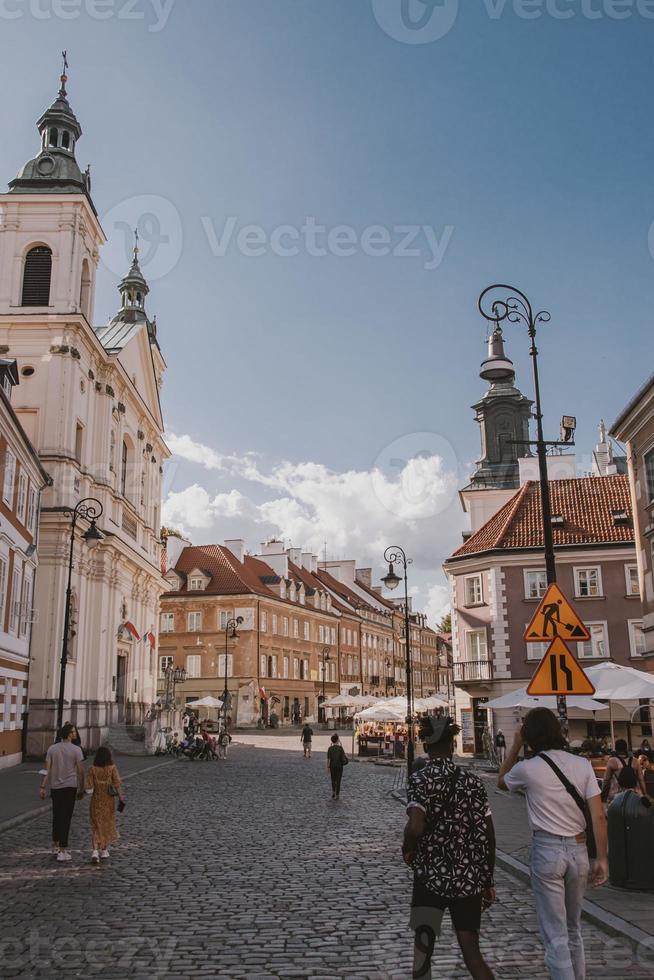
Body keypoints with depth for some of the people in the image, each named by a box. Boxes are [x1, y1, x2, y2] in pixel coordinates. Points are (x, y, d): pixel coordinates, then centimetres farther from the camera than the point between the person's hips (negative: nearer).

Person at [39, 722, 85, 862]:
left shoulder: (52, 749, 2)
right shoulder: (76, 750, -8)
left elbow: (47, 769, -3)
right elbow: (80, 771, -8)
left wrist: (43, 787, -1)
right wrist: (81, 789, 1)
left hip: (55, 786, 4)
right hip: (70, 787, -4)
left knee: (56, 816, 19)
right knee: (66, 818, 0)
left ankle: (56, 845, 32)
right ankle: (62, 851, -2)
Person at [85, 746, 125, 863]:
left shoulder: (92, 769, -8)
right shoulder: (112, 768, -8)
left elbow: (89, 789, -9)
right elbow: (117, 784, -13)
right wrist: (121, 798, -9)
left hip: (96, 801, 0)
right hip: (109, 801, 0)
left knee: (96, 826, 7)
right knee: (108, 824, 17)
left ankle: (95, 851, -11)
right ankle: (104, 850, 26)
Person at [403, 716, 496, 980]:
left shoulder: (420, 779, -10)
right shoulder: (472, 781, 2)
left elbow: (415, 827, -24)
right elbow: (488, 835, 2)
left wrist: (407, 849, -3)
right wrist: (488, 881, 11)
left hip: (431, 877, -3)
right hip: (469, 879, 4)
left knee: (423, 951, 10)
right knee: (472, 953, 11)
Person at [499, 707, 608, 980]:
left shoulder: (527, 768, -9)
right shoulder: (582, 764, -2)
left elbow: (502, 782, 14)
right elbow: (598, 816, -5)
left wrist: (515, 747, 11)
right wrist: (602, 858, 1)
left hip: (547, 851, -4)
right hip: (578, 850, 4)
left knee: (555, 935, 3)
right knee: (573, 929, 22)